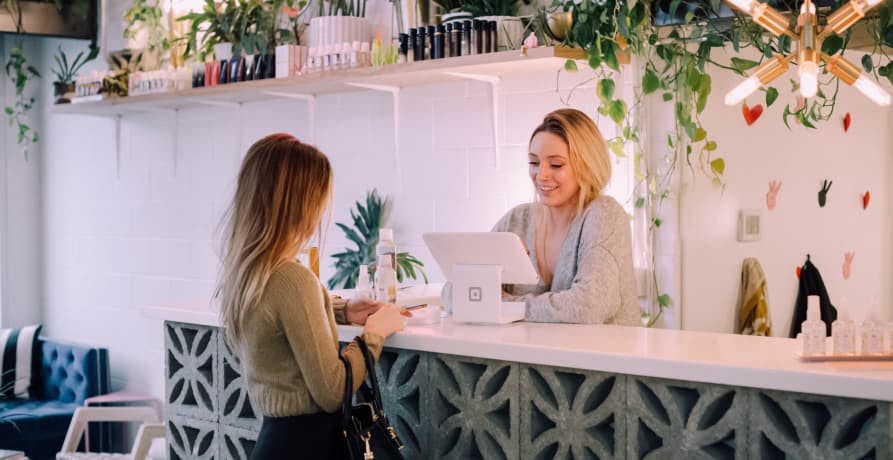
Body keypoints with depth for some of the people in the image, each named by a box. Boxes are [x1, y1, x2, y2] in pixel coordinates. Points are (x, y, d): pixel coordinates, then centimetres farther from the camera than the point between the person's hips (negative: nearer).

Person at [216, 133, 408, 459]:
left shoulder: (241, 267, 1)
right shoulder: (292, 279, -24)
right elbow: (331, 392, -20)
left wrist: (342, 312, 14)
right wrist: (375, 332, -7)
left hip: (276, 432, 8)